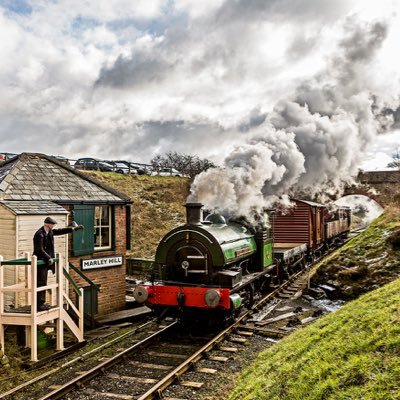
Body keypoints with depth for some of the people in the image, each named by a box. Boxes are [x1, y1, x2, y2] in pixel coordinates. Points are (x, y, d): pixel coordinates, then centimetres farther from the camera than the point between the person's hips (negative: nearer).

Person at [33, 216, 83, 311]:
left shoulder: (49, 232, 9)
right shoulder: (40, 234, -18)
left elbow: (60, 231, 22)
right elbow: (40, 250, -22)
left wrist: (73, 228, 23)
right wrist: (48, 258, -23)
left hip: (45, 261, 10)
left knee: (43, 283, 14)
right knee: (41, 283, -7)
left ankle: (42, 303, 22)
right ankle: (39, 304, -3)